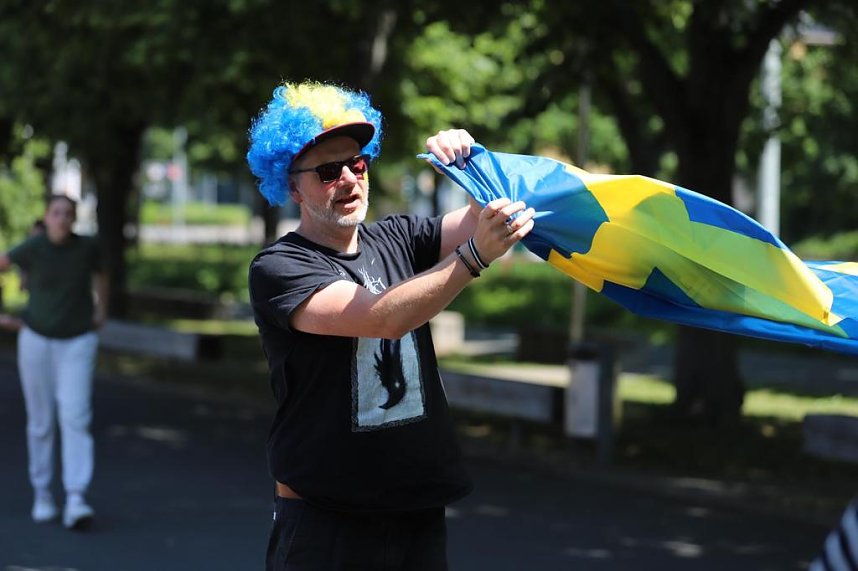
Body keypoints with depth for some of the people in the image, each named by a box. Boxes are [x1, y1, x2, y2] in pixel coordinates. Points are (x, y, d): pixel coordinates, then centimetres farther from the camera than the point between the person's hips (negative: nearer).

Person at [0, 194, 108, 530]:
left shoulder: (87, 247, -6)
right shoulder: (32, 248, -12)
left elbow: (99, 273, 17)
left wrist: (101, 310, 10)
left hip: (77, 342, 0)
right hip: (36, 339, 0)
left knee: (75, 418, -14)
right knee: (41, 422, 8)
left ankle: (76, 502, -21)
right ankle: (42, 496, 24)